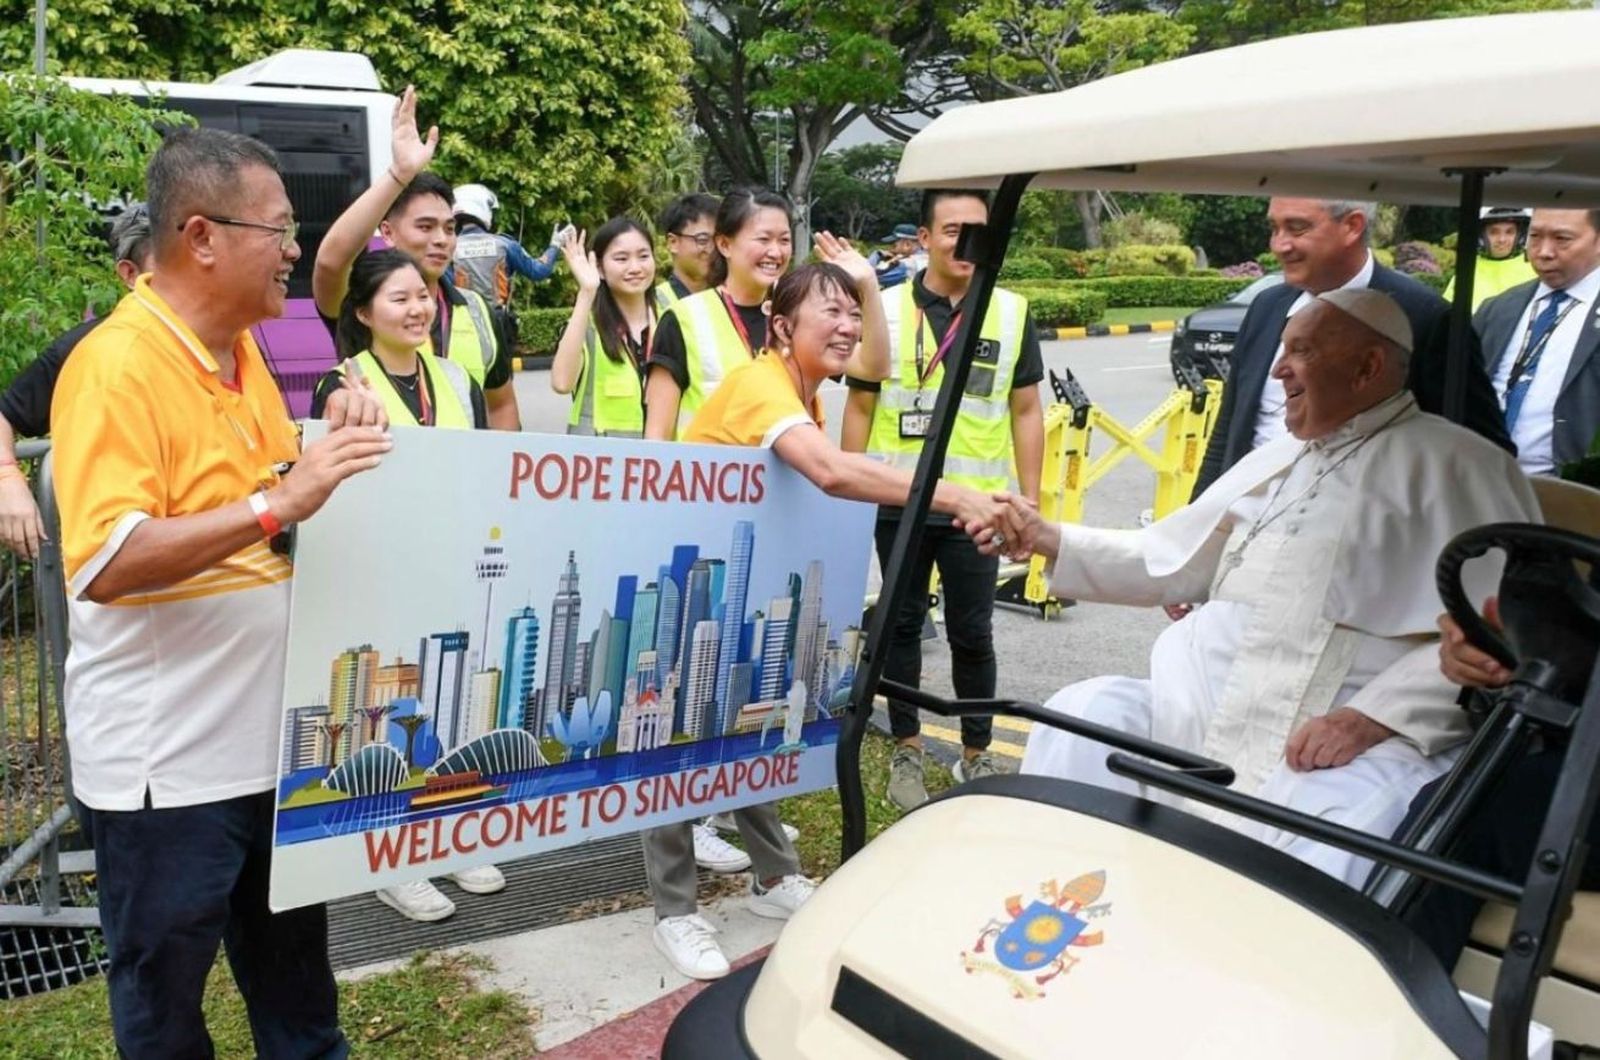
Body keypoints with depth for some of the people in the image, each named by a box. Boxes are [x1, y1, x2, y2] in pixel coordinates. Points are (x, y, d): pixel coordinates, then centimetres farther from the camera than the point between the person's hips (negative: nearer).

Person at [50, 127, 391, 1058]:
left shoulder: (241, 348, 8)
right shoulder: (117, 365, -19)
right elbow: (103, 564, -29)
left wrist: (331, 446, 0)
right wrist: (277, 503, -34)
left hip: (272, 730, 8)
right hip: (168, 759, -8)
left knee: (293, 963, 22)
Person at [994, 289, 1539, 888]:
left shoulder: (1453, 463, 3)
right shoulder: (1271, 462, 26)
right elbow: (1164, 562, 27)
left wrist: (1373, 718, -19)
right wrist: (1048, 540, 15)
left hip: (1359, 740, -6)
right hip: (1208, 718, 7)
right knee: (1080, 714, -13)